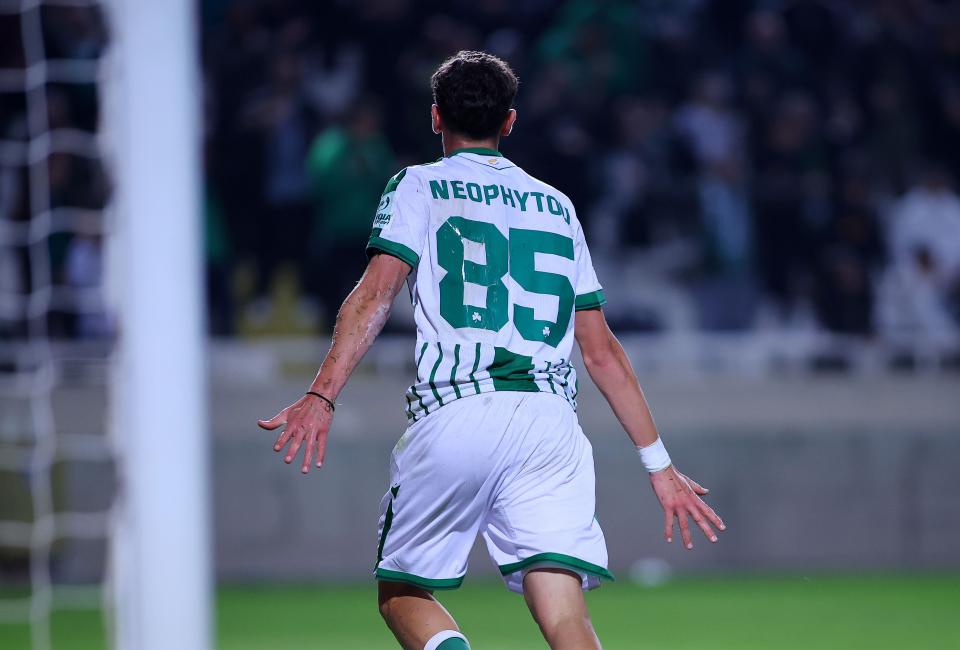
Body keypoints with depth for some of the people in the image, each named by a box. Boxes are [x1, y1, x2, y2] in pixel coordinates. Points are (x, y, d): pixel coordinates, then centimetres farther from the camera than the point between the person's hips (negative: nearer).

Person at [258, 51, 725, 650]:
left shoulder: (420, 187, 11)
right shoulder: (557, 207, 23)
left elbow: (376, 294, -6)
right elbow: (601, 351, 20)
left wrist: (322, 396, -14)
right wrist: (659, 465, 23)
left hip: (455, 415, -3)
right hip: (550, 421, 3)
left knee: (401, 592, 13)